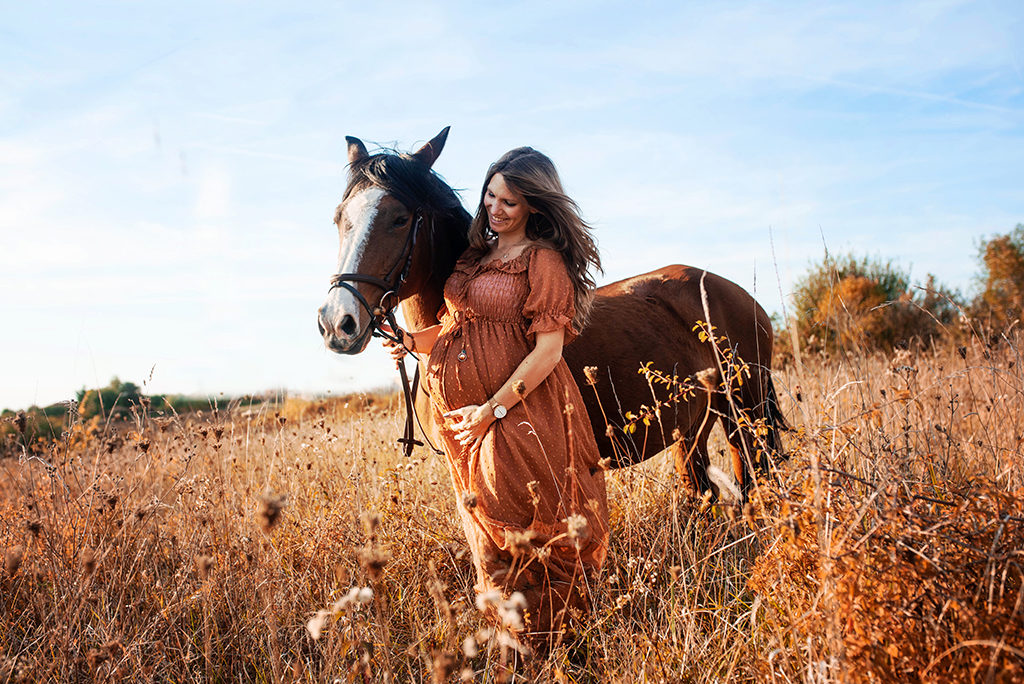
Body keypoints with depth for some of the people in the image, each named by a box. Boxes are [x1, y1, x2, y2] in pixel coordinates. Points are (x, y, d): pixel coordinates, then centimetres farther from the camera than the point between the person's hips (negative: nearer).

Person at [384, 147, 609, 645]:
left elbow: (548, 349, -16)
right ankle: (514, 638, 33)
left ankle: (551, 644, 14)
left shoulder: (543, 261, -10)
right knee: (487, 528, 17)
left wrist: (493, 407, -18)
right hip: (463, 415, 8)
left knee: (526, 529, -2)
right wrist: (414, 341, -1)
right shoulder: (477, 256, 13)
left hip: (517, 413, -8)